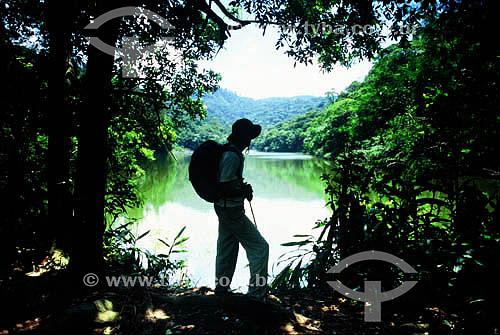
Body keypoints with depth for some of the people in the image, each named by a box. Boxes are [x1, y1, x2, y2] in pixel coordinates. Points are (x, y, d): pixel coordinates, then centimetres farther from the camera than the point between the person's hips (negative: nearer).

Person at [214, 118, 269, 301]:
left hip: (224, 208, 10)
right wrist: (244, 192, -13)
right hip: (232, 210, -10)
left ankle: (221, 288, 35)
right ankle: (256, 293, 5)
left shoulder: (228, 151, 8)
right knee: (259, 247, -1)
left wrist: (243, 187, 8)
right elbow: (223, 191, -26)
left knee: (227, 248, 20)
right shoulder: (232, 156, -24)